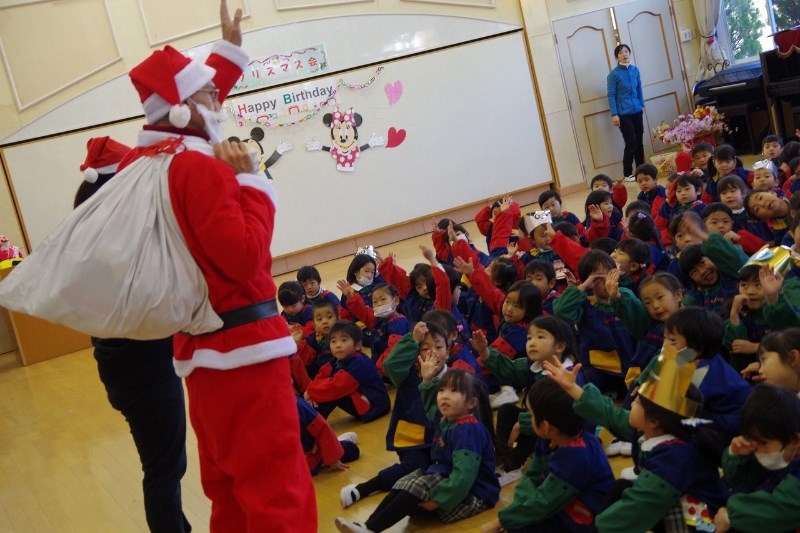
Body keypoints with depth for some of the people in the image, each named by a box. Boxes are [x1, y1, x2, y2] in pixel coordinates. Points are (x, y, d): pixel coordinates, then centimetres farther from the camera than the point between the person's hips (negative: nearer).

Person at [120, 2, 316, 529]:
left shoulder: (144, 162, 10)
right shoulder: (199, 167, -19)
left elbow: (198, 102, 28)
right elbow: (245, 257, -24)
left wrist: (229, 51, 33)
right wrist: (251, 180, -16)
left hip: (201, 346, 10)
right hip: (242, 346, -10)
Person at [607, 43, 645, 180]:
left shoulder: (635, 70, 6)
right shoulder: (614, 74, -10)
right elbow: (611, 95, -10)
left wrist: (642, 105, 18)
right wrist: (614, 114, -14)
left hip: (637, 112, 5)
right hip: (624, 114, -5)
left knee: (640, 142, 10)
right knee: (631, 143, -6)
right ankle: (627, 173, 7)